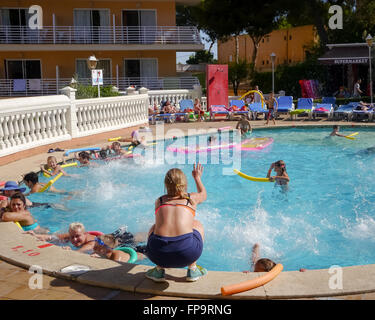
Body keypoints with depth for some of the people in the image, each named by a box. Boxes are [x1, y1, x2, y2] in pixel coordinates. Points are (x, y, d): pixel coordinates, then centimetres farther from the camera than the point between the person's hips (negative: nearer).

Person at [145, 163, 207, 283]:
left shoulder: (159, 201, 20)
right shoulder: (191, 198, 18)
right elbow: (203, 194, 45)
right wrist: (197, 177, 63)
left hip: (158, 254, 1)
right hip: (187, 253, -1)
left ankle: (159, 270, 27)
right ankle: (192, 269, 28)